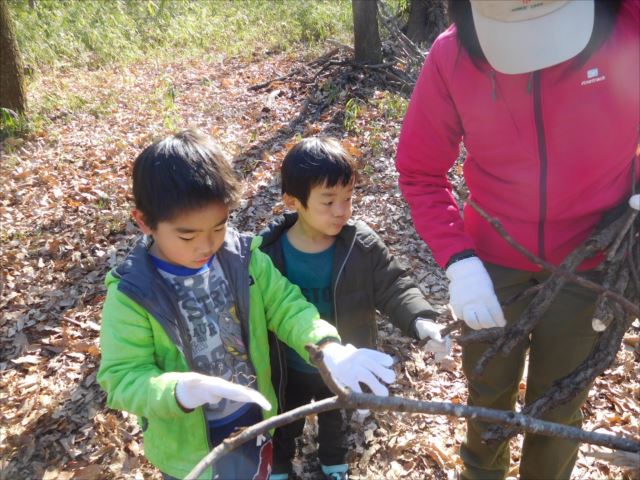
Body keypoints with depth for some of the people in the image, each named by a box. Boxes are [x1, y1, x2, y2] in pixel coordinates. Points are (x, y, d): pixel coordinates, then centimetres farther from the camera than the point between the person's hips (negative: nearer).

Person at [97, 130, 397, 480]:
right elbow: (122, 377, -23)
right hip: (191, 443, -3)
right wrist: (181, 390, -43)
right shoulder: (131, 293, -23)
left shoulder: (243, 258, -14)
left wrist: (328, 347, -32)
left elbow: (286, 306, -12)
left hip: (254, 418, 3)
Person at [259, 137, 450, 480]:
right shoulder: (269, 251, -23)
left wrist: (421, 322, -35)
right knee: (285, 427, 27)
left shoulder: (362, 245, -22)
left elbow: (394, 289, -17)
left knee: (336, 422, 31)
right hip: (290, 371, -1)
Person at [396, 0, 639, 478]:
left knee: (559, 404, 18)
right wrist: (458, 259, -19)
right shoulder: (451, 56, -18)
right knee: (489, 392, 23)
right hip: (493, 261, 1)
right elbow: (420, 173, -8)